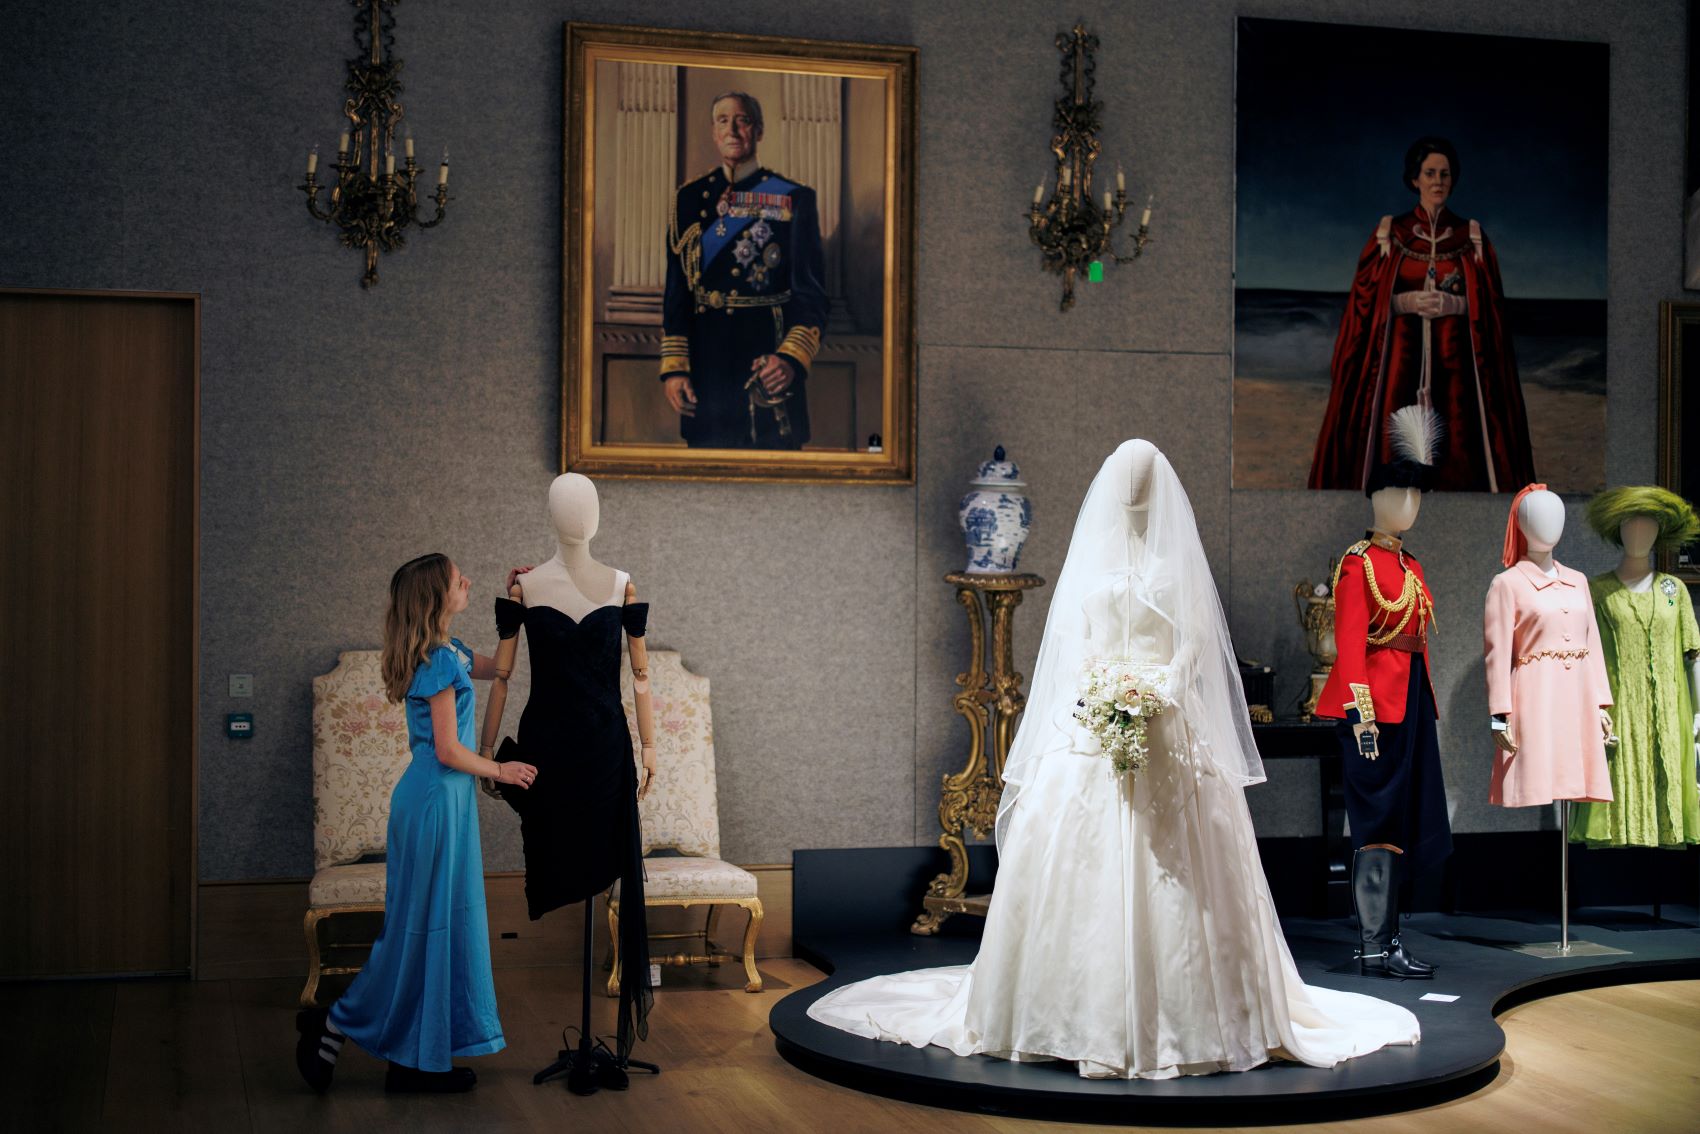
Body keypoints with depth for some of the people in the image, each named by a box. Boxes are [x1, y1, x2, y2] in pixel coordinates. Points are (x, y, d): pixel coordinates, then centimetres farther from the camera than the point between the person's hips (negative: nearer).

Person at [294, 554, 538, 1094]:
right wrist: (502, 770, -5)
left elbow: (501, 666, 27)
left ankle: (419, 1059, 16)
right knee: (423, 924, -2)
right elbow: (448, 751, -18)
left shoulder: (449, 652, 11)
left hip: (443, 800, 10)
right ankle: (333, 1026, 7)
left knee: (441, 923, 11)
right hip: (436, 800, -10)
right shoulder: (440, 661, -17)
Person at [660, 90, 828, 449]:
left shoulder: (794, 199, 1)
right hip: (706, 362, 2)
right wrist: (673, 367, -3)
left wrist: (793, 358, -20)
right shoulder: (689, 198, 8)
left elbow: (810, 291, -4)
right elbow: (676, 288, 6)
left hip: (770, 356, -2)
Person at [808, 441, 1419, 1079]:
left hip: (1167, 725, -2)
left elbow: (1193, 640, 1)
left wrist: (1160, 696, -14)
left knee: (1173, 871, -6)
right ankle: (1083, 1007, 2)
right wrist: (1097, 692, -8)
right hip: (1092, 723, 2)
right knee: (1081, 863, -3)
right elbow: (1071, 642, 9)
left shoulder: (1178, 558, 7)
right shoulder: (1089, 556, 13)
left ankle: (1181, 1013, 0)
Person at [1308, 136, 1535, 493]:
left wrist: (1458, 304, -13)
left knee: (1456, 455, -6)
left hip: (1454, 361, 1)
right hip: (1400, 359, 0)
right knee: (1397, 454, -6)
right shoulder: (1390, 234, 5)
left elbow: (1491, 306, 6)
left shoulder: (1472, 238, 7)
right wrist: (1403, 302, -14)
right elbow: (1366, 299, 3)